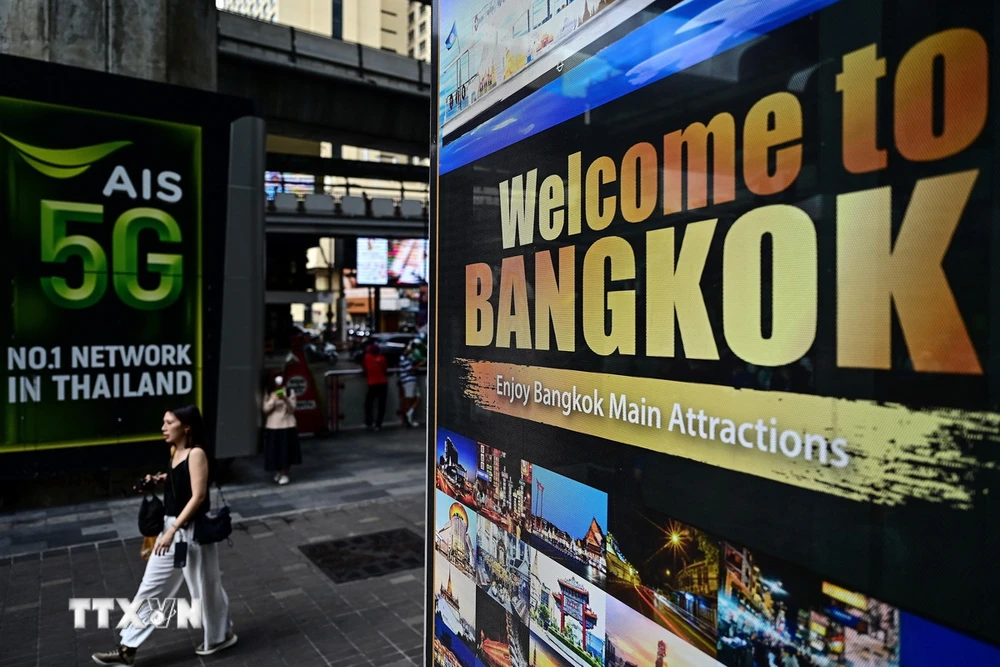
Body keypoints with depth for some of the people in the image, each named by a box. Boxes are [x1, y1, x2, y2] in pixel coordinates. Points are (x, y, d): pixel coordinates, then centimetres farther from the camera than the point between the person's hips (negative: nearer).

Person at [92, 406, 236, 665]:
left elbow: (198, 496, -23)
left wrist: (173, 530, -26)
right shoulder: (175, 451, 6)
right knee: (150, 589, 12)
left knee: (204, 588, 9)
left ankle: (220, 636, 30)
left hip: (192, 532, -8)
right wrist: (160, 479, 6)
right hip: (171, 527, 8)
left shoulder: (196, 453, -19)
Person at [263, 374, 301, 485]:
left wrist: (285, 399, -23)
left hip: (287, 426, -2)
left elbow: (292, 409, -7)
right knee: (275, 450, 5)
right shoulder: (269, 394, 4)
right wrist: (274, 400, -17)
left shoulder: (290, 392, -1)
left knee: (286, 450, 0)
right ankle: (278, 472, 26)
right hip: (273, 426, 2)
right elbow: (266, 410, -2)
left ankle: (285, 474, 12)